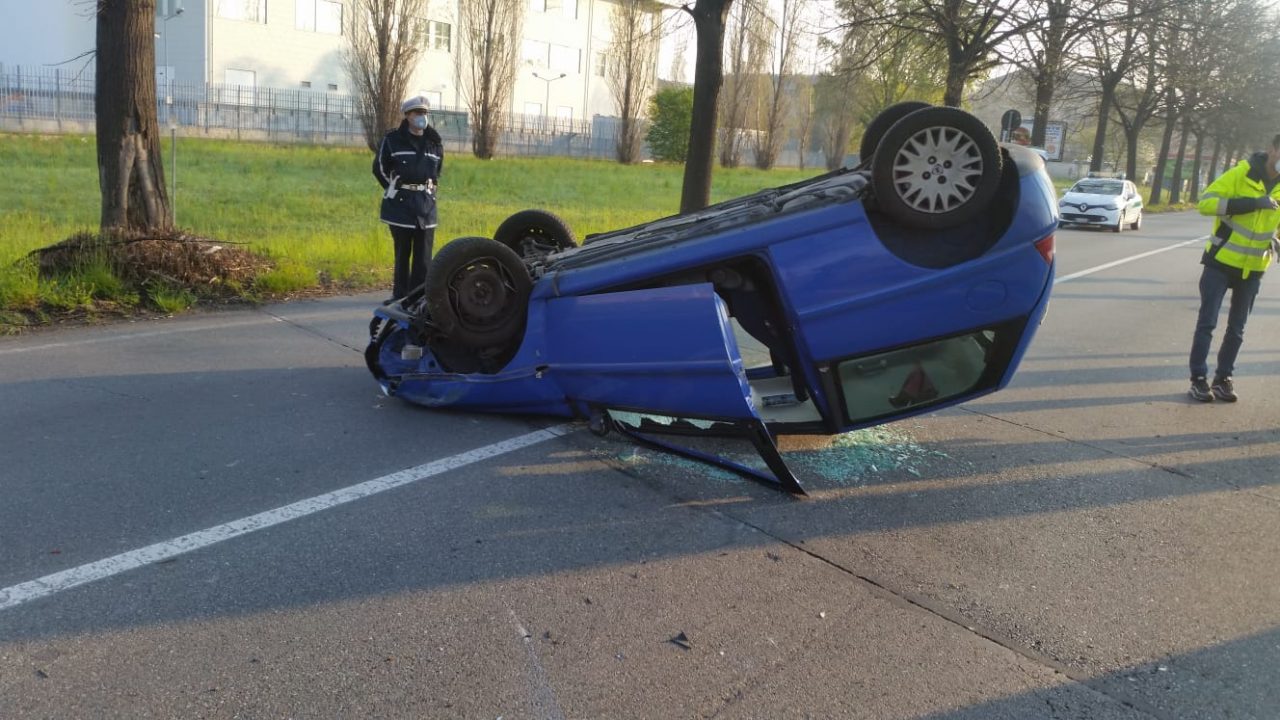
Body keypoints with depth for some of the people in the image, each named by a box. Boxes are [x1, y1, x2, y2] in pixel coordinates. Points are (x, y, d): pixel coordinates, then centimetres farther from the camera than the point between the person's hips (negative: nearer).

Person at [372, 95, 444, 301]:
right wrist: (395, 189, 9)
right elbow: (380, 168, 8)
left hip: (426, 203, 3)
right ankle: (400, 294, 11)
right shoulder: (393, 140, -3)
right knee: (403, 251, 2)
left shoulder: (435, 143, 8)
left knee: (423, 253, 2)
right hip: (400, 203, -3)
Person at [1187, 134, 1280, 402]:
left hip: (1253, 268, 4)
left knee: (1237, 328, 9)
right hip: (1221, 262, -4)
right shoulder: (1241, 173, -14)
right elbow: (1206, 202, -21)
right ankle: (1199, 378, 5)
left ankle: (1223, 377, 20)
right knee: (1207, 322, -3)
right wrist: (1253, 203, -27)